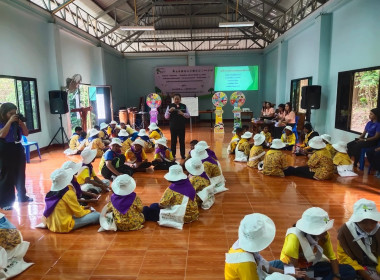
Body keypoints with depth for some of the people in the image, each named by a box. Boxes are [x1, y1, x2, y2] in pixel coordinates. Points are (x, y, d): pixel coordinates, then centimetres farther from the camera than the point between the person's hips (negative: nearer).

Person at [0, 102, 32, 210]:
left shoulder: (16, 123, 6)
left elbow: (26, 133, 7)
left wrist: (21, 122, -7)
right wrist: (10, 121, -22)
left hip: (18, 151, 6)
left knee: (20, 175, 14)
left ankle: (22, 196, 29)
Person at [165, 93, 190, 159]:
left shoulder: (184, 106, 3)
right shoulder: (170, 106, 2)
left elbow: (188, 115, 2)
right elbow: (166, 117, 1)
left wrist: (182, 113, -17)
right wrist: (169, 111, -17)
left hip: (182, 126, 1)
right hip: (173, 126, -1)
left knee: (182, 140, 6)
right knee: (173, 141, 3)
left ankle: (183, 154, 17)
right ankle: (173, 155, 13)